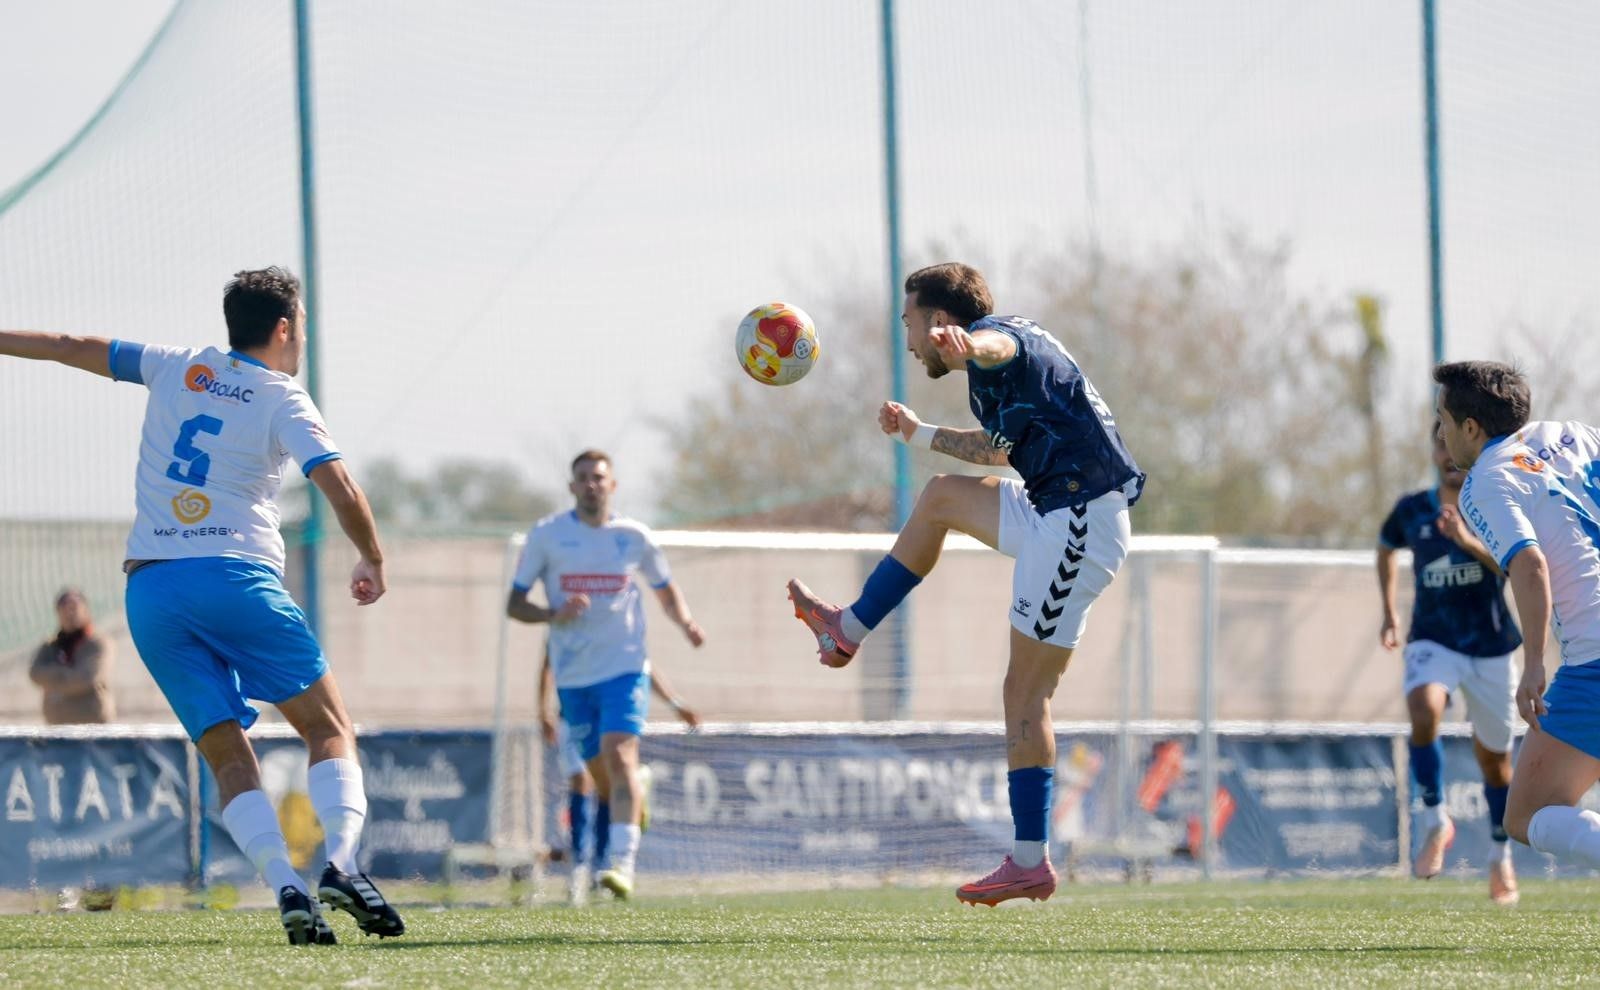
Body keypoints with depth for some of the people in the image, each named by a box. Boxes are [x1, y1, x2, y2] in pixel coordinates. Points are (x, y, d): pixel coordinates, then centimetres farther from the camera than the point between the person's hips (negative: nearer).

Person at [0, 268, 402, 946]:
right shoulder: (283, 402, 2)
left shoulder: (177, 369, 15)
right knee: (330, 729, 4)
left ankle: (287, 889, -16)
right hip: (237, 578, -4)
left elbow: (77, 350, 25)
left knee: (228, 756, 2)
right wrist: (373, 561, 7)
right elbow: (343, 492, -9)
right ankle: (340, 864, -18)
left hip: (149, 590, 4)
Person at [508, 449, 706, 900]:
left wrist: (686, 623, -2)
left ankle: (623, 863, -31)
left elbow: (666, 591, 19)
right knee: (600, 773, 7)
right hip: (572, 676, 2)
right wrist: (554, 615, -17)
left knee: (620, 755, -21)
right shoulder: (546, 534, 2)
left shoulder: (634, 537, 4)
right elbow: (514, 604, 3)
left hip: (625, 668, -2)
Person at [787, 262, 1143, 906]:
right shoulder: (995, 373, 21)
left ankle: (1030, 864, -8)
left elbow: (995, 343, -38)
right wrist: (918, 434, 49)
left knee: (1026, 690, -8)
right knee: (942, 497, 24)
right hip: (1056, 516, 10)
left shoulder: (998, 336, -10)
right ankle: (849, 631, 32)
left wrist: (964, 347, -61)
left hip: (1078, 526, -10)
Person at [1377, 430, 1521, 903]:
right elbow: (1386, 549, 22)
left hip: (1491, 648, 0)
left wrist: (1468, 541, -35)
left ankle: (1501, 858, 29)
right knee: (1424, 712, -31)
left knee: (1494, 757, 9)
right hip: (1433, 644, 0)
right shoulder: (1412, 509, 0)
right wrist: (1389, 612, 17)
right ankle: (1435, 822, -16)